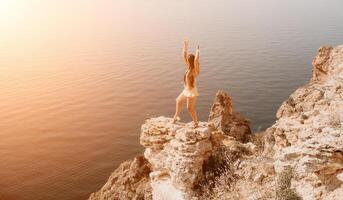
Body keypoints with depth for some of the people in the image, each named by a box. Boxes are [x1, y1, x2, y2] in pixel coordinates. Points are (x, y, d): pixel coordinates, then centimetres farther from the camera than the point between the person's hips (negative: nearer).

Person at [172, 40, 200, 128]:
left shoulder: (195, 70, -21)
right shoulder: (189, 67, -1)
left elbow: (196, 60, -41)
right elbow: (184, 56, 2)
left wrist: (197, 52, -37)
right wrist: (185, 46, 2)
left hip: (192, 91, -9)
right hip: (186, 90, 9)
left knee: (190, 108, 2)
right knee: (179, 101, 25)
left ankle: (195, 122, 22)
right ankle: (176, 116, 45)